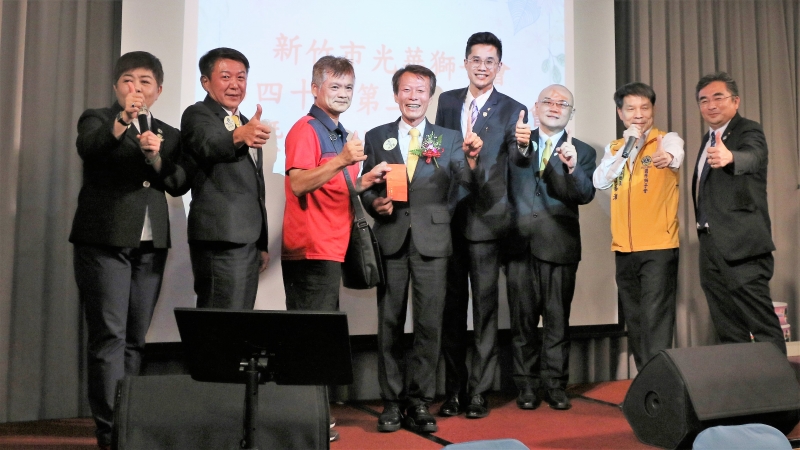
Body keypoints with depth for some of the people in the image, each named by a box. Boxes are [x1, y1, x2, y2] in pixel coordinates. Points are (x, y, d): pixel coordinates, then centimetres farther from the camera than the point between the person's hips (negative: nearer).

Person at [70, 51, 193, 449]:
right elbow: (88, 147, -17)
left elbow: (180, 184, 3)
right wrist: (122, 122, -34)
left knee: (134, 338, 8)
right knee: (109, 336, -6)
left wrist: (156, 157, -14)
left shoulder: (169, 135, 16)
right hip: (104, 241, -4)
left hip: (150, 244, 4)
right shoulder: (97, 119, 6)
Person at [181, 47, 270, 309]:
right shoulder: (198, 115, -2)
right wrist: (238, 137, -48)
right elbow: (209, 145, -27)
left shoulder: (247, 124, 21)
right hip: (221, 238, -8)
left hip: (248, 238, 8)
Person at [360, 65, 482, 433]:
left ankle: (419, 401, 14)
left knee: (429, 324, 1)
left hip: (431, 239, 0)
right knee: (390, 323, 6)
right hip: (391, 239, 1)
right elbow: (366, 187, 9)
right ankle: (392, 401, 17)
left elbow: (467, 182, -4)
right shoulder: (376, 137, 10)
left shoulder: (450, 139, 8)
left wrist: (472, 159, -24)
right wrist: (374, 203, -12)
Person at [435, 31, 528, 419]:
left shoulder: (513, 110, 2)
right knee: (452, 306, 8)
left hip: (486, 217, -3)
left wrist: (523, 146, -29)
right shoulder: (447, 101, 12)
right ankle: (453, 390, 21)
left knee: (484, 307, 2)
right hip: (448, 216, 3)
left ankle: (478, 391, 13)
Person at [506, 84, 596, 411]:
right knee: (523, 319, 5)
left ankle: (555, 384, 17)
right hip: (520, 243, 0)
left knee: (558, 320, 4)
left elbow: (585, 195, -6)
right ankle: (527, 385, 17)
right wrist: (521, 145, -35)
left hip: (559, 246, 0)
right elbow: (504, 166, -14)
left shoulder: (582, 152, 9)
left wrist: (572, 167, -25)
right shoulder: (516, 143, 10)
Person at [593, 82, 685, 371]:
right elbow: (600, 182, -1)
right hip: (624, 248, 5)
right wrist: (627, 147, -8)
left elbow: (676, 153, -24)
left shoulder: (667, 139, 0)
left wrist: (668, 157, -47)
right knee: (634, 319, 10)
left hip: (659, 246, -5)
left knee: (656, 319, -9)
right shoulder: (614, 148, 14)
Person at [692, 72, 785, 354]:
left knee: (763, 325, -5)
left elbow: (751, 157, -32)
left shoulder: (749, 131, -8)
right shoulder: (708, 139, 17)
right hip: (711, 245, 8)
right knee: (728, 331, 13)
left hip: (740, 245, -8)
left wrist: (728, 157, -52)